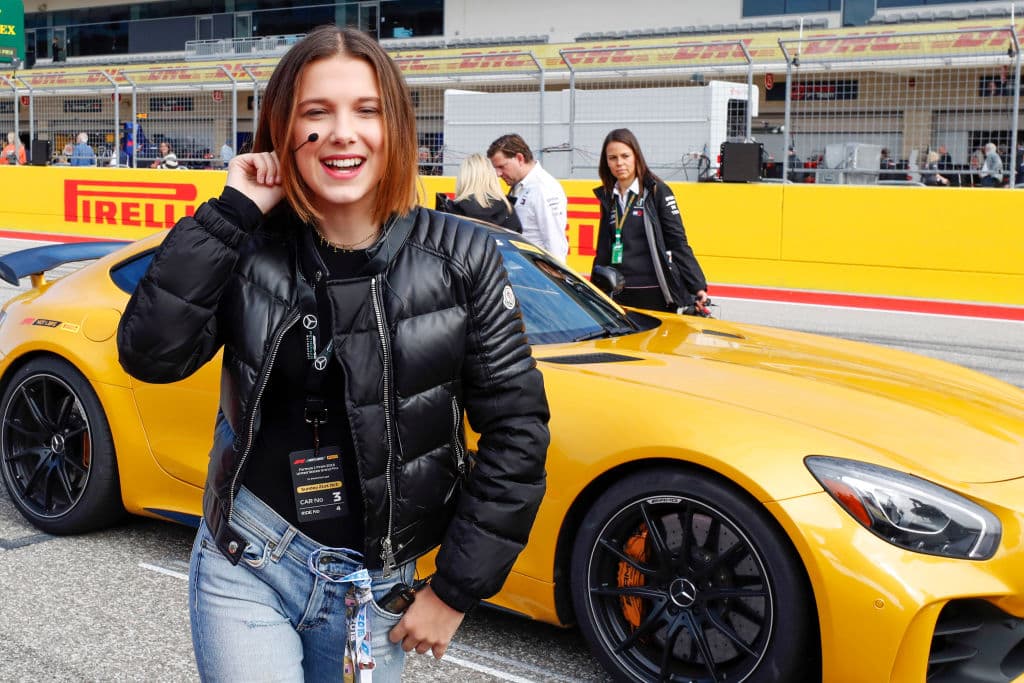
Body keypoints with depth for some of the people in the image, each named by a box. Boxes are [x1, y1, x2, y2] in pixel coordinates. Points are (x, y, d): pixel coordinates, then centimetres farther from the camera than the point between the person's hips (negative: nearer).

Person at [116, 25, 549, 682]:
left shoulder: (460, 257, -9)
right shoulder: (251, 250, -7)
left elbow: (515, 426, -7)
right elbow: (151, 353, -20)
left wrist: (456, 589, -7)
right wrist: (230, 212, -19)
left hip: (377, 586, 1)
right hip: (245, 570, 0)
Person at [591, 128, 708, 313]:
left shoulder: (657, 191, -3)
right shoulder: (608, 197, 12)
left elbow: (678, 242, -5)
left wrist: (698, 286, -10)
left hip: (656, 294, -4)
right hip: (619, 294, 4)